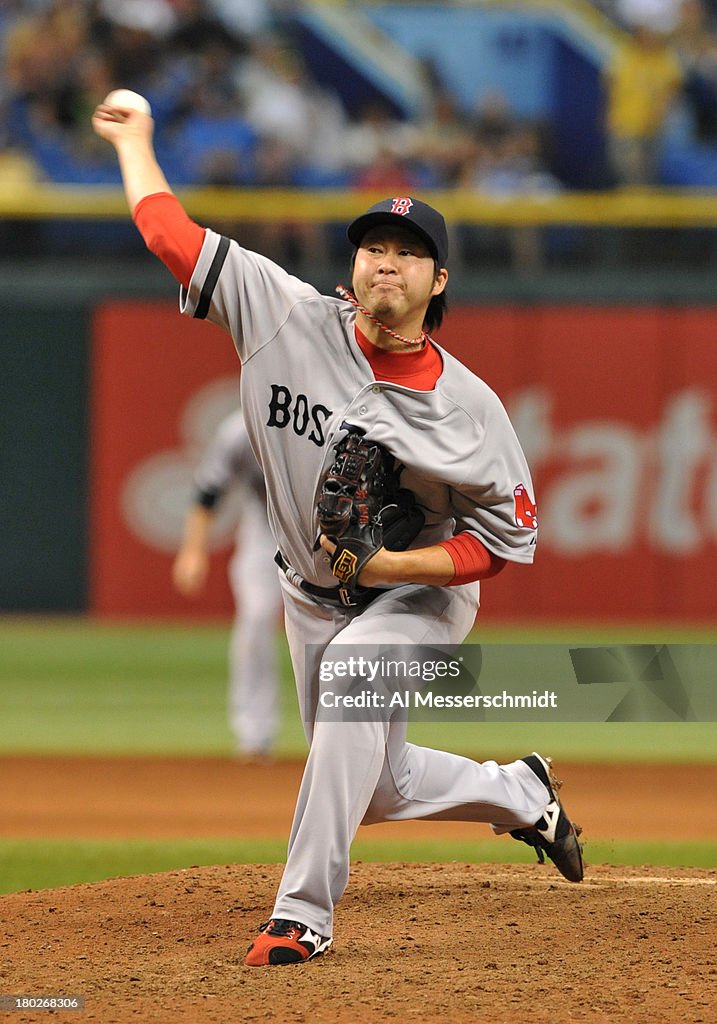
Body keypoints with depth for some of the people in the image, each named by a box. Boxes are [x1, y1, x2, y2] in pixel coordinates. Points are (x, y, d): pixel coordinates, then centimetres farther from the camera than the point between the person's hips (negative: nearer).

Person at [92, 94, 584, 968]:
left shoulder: (468, 409, -21)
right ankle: (518, 794, 45)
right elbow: (170, 233, -9)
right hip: (312, 595, 5)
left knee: (354, 669, -36)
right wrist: (133, 142, -1)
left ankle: (303, 914, -33)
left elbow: (508, 537, -15)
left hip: (421, 593, -5)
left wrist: (387, 565, -25)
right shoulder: (291, 320, -15)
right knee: (373, 788, 13)